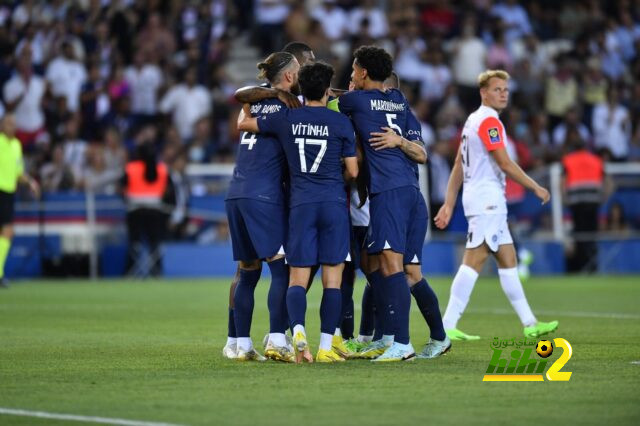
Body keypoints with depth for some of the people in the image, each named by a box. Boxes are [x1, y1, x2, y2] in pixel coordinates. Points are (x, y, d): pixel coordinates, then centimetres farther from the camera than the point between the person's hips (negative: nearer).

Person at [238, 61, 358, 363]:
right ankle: (326, 347, -2)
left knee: (298, 277, 2)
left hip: (300, 204, 1)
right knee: (332, 277, 2)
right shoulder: (340, 122, 1)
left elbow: (243, 124, 18)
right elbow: (352, 171, 3)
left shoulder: (286, 119, 5)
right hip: (334, 202, -1)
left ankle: (298, 330, -24)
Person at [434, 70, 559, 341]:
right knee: (474, 261, -13)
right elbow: (505, 164, -17)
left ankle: (530, 324, 14)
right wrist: (536, 188, -8)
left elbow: (458, 168, 17)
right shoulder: (488, 121, -12)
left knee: (508, 260, 11)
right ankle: (447, 326, -17)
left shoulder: (473, 121, 18)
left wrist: (449, 204, 16)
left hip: (488, 202, 11)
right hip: (487, 199, -11)